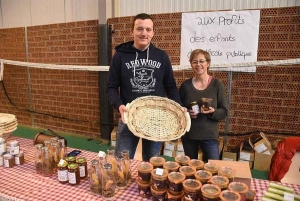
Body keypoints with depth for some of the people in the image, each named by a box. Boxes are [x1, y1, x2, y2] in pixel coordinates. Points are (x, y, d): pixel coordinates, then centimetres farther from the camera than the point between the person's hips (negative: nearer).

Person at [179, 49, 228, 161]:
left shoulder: (217, 84, -5)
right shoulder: (185, 85, 0)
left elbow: (224, 111, -4)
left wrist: (213, 112, -23)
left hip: (209, 135, -2)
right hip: (188, 134, 2)